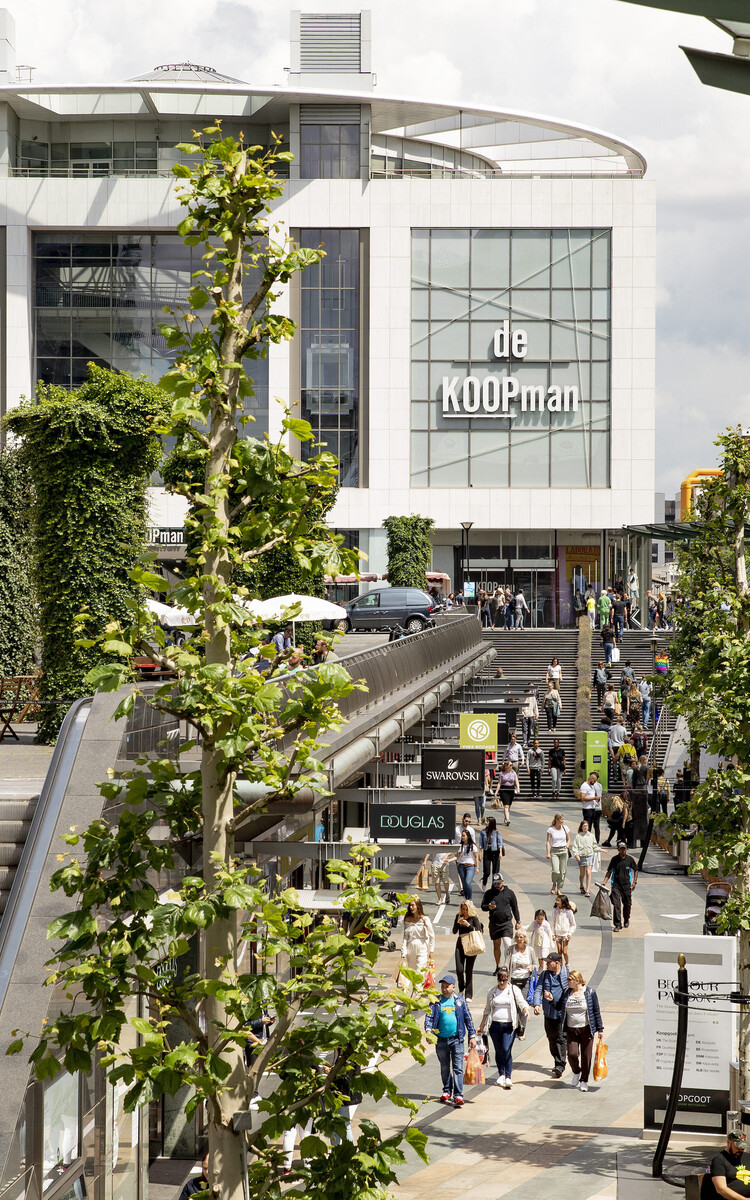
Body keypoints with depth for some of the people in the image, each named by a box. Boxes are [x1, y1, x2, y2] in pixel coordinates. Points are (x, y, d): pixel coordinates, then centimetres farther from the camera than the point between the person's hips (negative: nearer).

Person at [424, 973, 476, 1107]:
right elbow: (429, 1016, -2)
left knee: (458, 1068, -7)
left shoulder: (460, 1001, 5)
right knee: (444, 1067, 13)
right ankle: (447, 1091, 28)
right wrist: (428, 1030, -21)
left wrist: (472, 1036, 7)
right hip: (441, 1040, 1)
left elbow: (468, 1018, 9)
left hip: (456, 1039, -1)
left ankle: (458, 1095, -10)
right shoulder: (436, 1001, 4)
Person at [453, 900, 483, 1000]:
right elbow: (454, 931, 4)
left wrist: (468, 924, -24)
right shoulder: (458, 916, 6)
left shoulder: (474, 918, -4)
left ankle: (469, 995, 4)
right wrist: (458, 923, -14)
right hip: (460, 944, 3)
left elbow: (478, 931, -13)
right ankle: (461, 989, 23)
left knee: (469, 970, -2)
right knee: (459, 969, -4)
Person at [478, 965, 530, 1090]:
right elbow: (487, 1009, 17)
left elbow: (521, 1002, -10)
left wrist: (526, 1011, -32)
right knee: (498, 1051, 8)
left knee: (507, 1050, -13)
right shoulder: (492, 991, 9)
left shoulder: (514, 990, 0)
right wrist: (482, 1025, 17)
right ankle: (501, 1075, 23)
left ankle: (508, 1078, -12)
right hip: (495, 1025, 3)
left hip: (509, 1025, -3)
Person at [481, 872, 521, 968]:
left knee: (508, 944, -15)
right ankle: (498, 967, 18)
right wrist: (488, 907, -15)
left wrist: (518, 921, 9)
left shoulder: (509, 893, 6)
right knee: (496, 945, 9)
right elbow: (483, 907, 8)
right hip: (494, 923, 2)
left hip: (507, 923, -2)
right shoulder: (489, 893, 6)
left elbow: (515, 908, 12)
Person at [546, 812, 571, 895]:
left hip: (563, 851, 3)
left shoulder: (565, 828, 5)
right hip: (554, 851, -3)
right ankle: (554, 885, 13)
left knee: (562, 871, 1)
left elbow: (568, 839, 17)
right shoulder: (551, 829, -2)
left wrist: (567, 846, -2)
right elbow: (548, 842, -1)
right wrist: (548, 853, -9)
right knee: (556, 870, -16)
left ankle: (559, 889, 12)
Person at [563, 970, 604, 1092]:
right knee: (572, 1054, -9)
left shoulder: (590, 993, -4)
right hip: (571, 1030, 2)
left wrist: (599, 1029, 0)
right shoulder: (567, 993, 4)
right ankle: (576, 1072, 22)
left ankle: (584, 1081, 18)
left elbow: (596, 1012, 0)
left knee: (586, 1056, 2)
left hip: (586, 1029, -2)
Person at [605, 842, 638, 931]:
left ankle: (626, 920, 37)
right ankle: (617, 925, -10)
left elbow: (636, 870, 11)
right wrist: (604, 881, -4)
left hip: (626, 885, 1)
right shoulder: (614, 859, 0)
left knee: (627, 904, 11)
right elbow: (609, 872, 7)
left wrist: (634, 882, 2)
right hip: (616, 884, -1)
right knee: (616, 905, -10)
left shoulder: (630, 859, -1)